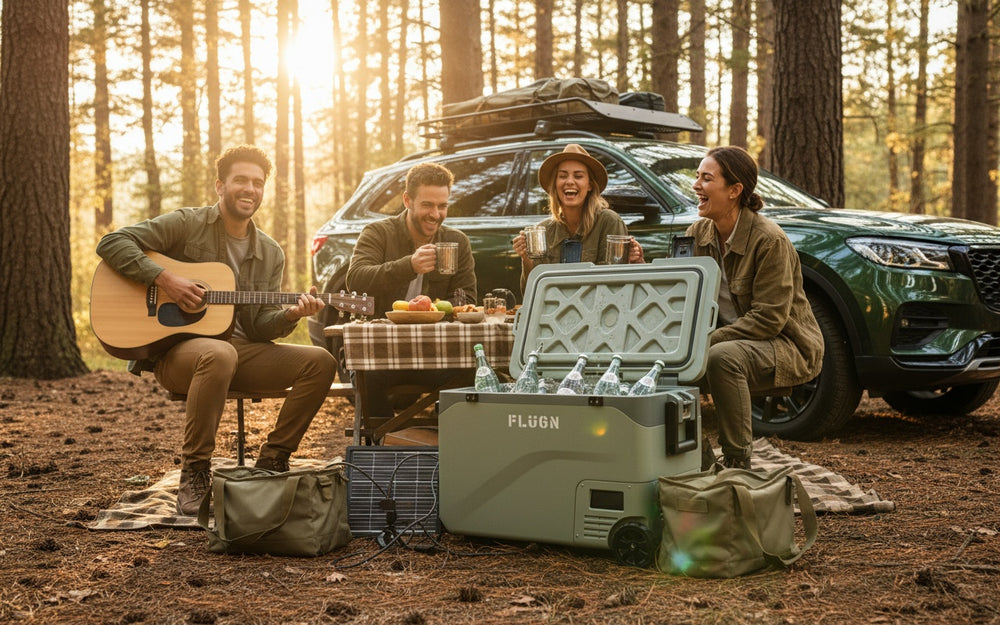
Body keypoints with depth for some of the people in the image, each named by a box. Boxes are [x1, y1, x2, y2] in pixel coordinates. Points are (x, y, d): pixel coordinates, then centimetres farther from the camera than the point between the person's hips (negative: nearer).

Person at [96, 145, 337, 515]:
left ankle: (271, 463, -4)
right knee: (220, 355, -41)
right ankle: (194, 476, -28)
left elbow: (259, 326, 8)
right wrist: (164, 278, -19)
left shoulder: (270, 254, 13)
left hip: (241, 349, 6)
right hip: (175, 349, -5)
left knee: (320, 362, -14)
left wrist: (291, 315, -13)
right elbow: (111, 244, -8)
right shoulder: (187, 224, -2)